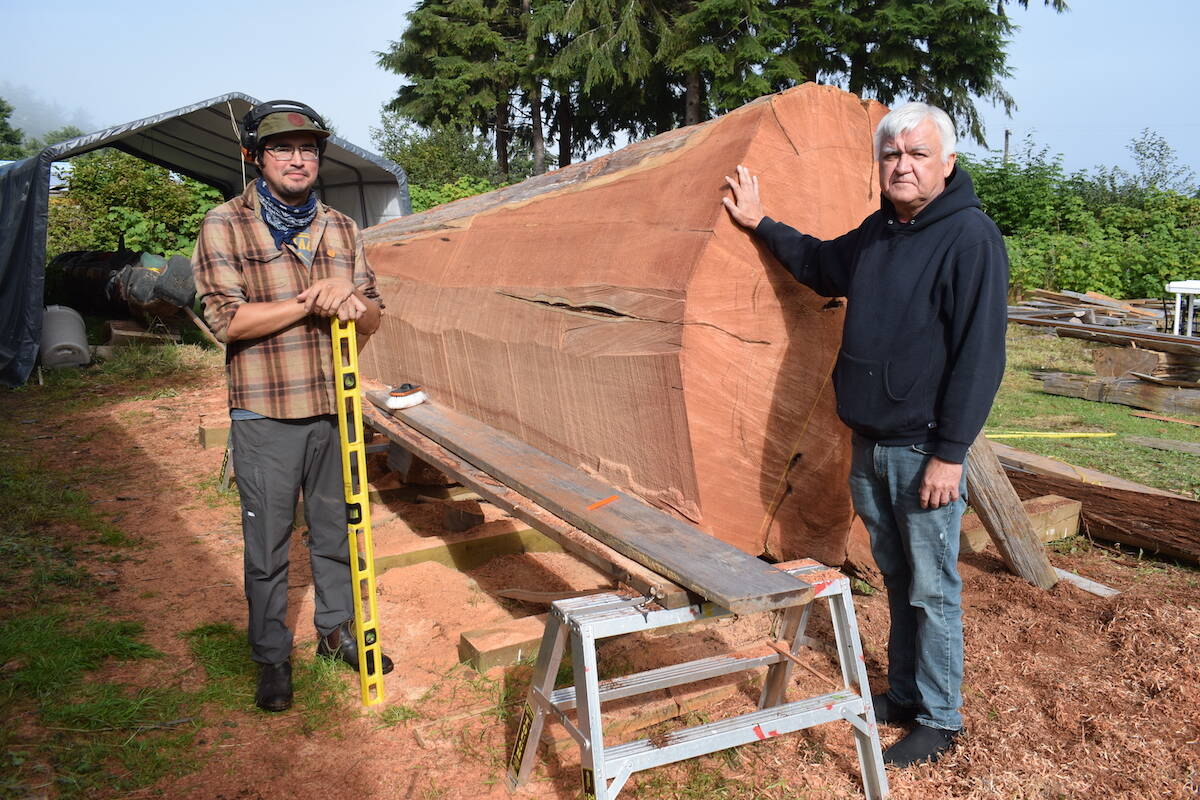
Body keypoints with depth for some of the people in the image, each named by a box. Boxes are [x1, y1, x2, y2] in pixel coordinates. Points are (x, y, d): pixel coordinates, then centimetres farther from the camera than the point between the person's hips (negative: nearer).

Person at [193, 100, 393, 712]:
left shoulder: (341, 229, 9)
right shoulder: (224, 225, -5)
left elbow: (372, 318, 11)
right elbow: (227, 318, -14)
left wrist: (354, 306, -13)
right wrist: (312, 301, -17)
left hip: (333, 408, 4)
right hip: (265, 416, -4)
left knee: (336, 531, 16)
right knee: (267, 547, 5)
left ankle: (337, 630, 35)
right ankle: (272, 658, 22)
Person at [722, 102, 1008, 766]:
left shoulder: (970, 237, -15)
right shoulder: (877, 231, 8)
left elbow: (979, 354, -18)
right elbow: (822, 266, 29)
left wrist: (950, 453, -20)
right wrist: (760, 224, 25)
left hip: (924, 450, -7)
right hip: (868, 444, 8)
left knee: (932, 588, 4)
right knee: (895, 578, 19)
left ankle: (940, 718, 20)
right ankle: (904, 693, 34)